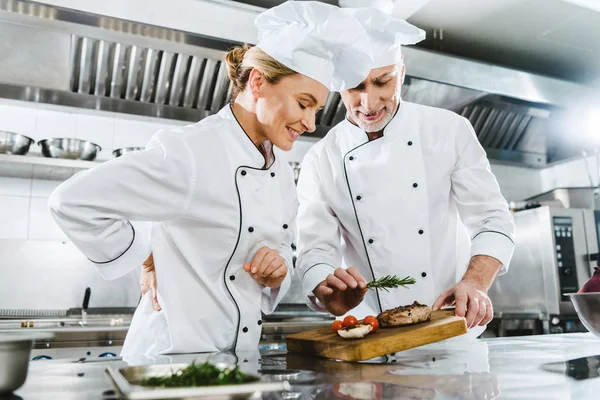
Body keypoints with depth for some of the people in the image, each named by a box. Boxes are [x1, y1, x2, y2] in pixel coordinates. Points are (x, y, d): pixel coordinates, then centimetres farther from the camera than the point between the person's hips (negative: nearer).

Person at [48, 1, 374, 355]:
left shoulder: (282, 173, 3)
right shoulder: (190, 153, -21)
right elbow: (72, 202, -20)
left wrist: (277, 270, -7)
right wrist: (145, 255, -12)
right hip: (177, 349, -7)